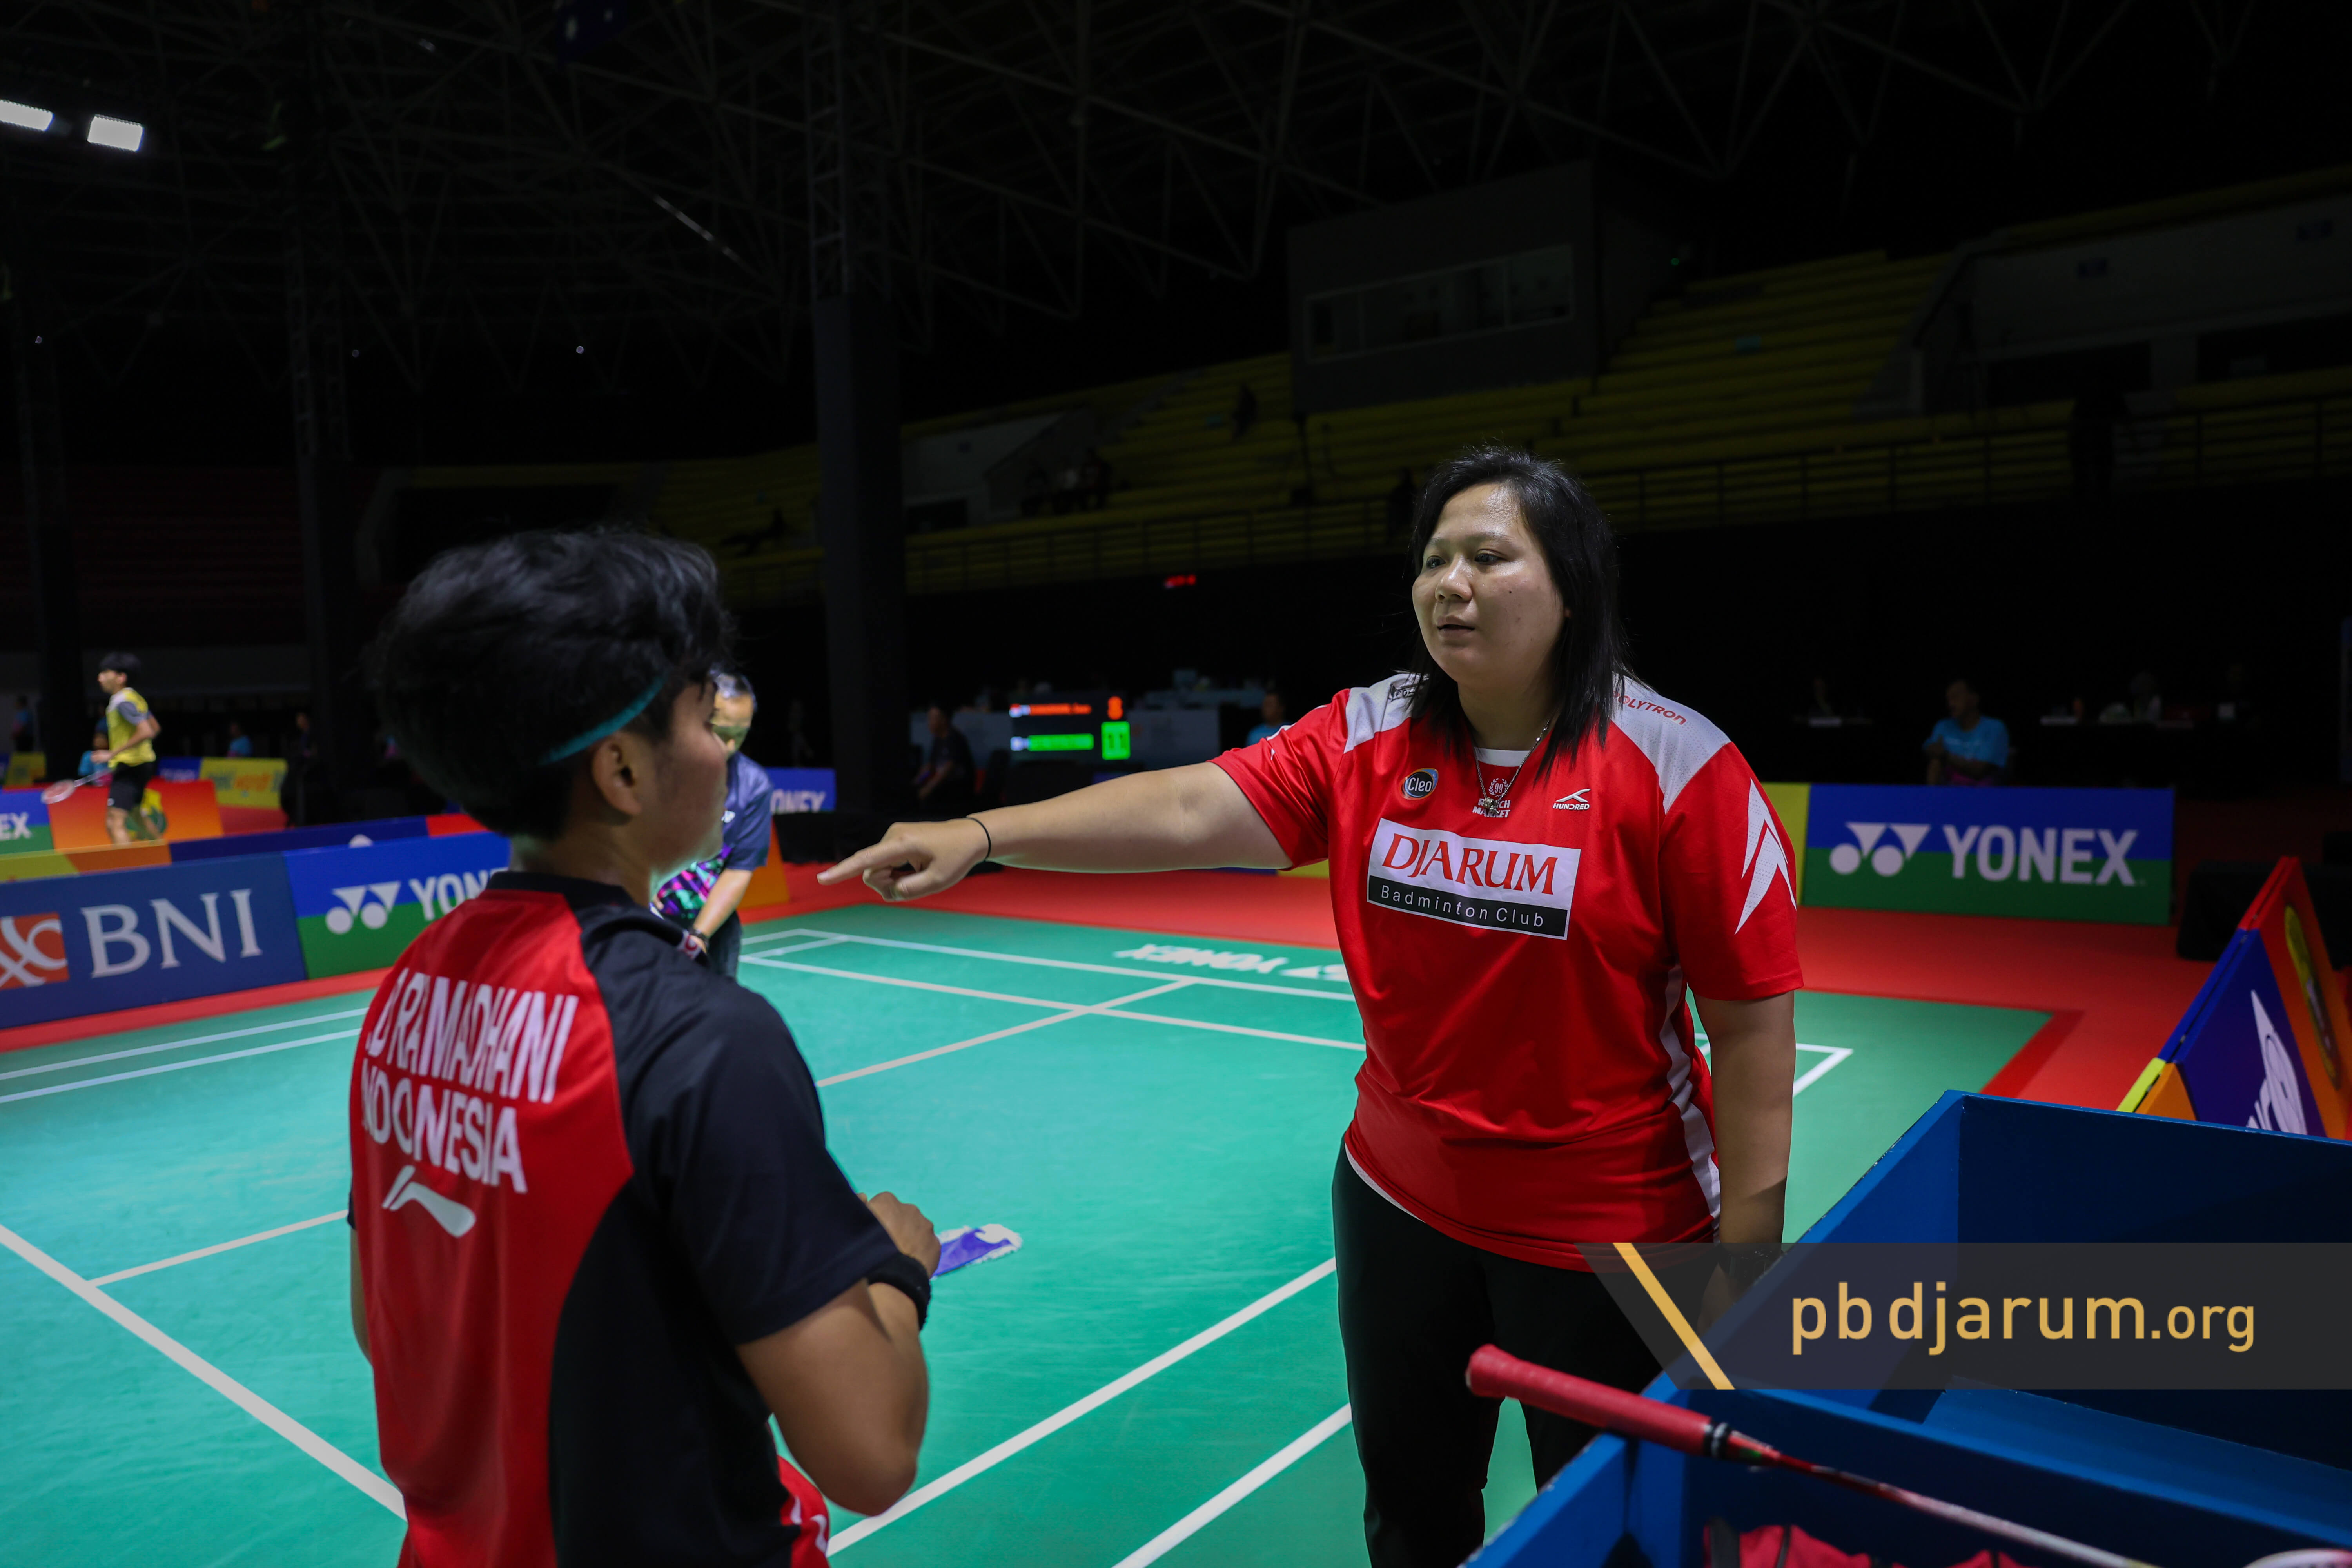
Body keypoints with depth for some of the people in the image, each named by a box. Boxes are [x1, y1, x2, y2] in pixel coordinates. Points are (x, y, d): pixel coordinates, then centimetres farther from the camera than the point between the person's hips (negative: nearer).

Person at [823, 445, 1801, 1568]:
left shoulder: (1676, 764, -16)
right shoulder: (1368, 738, -6)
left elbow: (1752, 1018, -14)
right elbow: (1193, 808, -17)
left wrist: (1746, 1261, -12)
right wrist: (982, 835, -29)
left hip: (1607, 1233, -3)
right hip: (1401, 1202, 4)